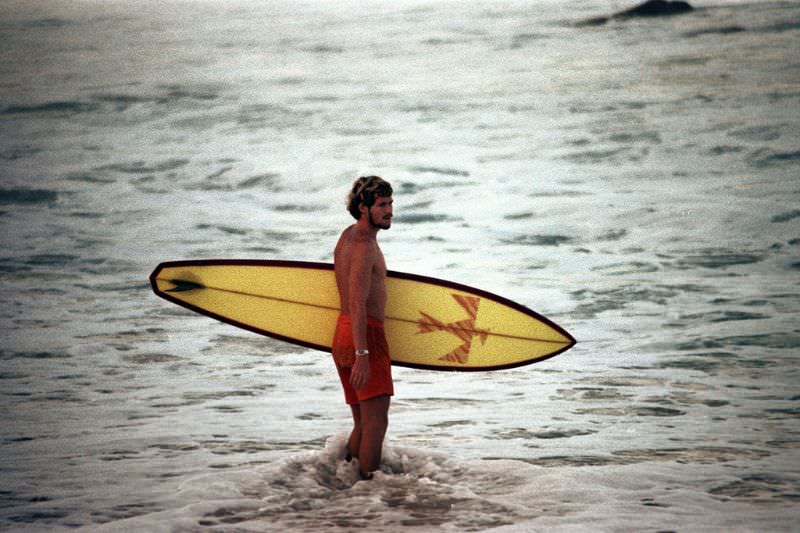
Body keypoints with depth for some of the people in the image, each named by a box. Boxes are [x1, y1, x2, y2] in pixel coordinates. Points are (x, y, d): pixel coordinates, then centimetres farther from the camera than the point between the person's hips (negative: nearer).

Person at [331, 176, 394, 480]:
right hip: (365, 337, -10)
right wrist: (362, 355, -30)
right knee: (377, 421, -10)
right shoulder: (364, 245, -16)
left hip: (342, 336, 10)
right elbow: (358, 304, -25)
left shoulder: (348, 235, 15)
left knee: (362, 423, 15)